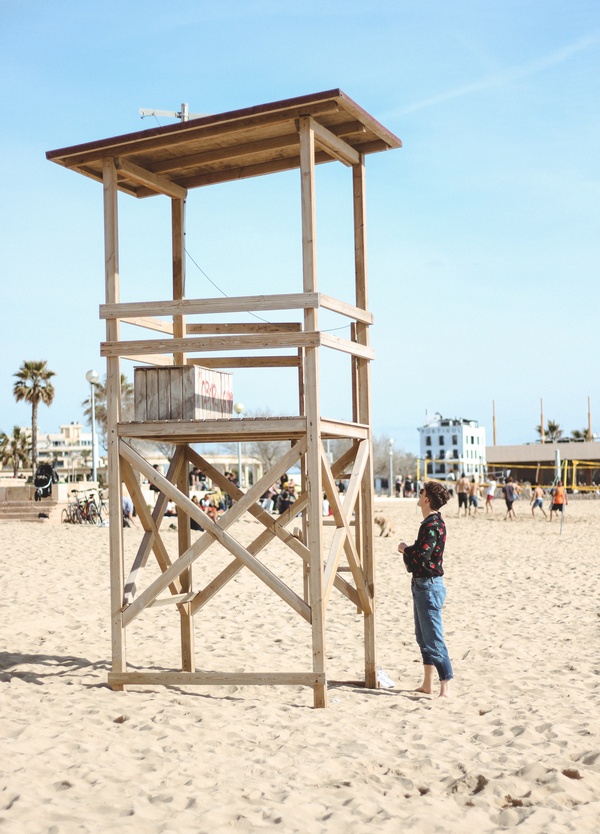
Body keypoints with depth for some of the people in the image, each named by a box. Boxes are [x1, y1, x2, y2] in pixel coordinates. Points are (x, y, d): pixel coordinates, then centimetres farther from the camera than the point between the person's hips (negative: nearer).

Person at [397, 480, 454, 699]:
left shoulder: (433, 525, -19)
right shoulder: (430, 522, 12)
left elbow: (421, 555, -26)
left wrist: (405, 549, -9)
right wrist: (408, 550, 2)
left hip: (429, 586, -11)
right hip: (421, 584, 11)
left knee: (434, 639, -10)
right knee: (423, 637, 17)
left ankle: (445, 689, -8)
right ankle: (427, 684, 26)